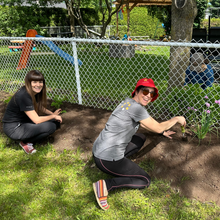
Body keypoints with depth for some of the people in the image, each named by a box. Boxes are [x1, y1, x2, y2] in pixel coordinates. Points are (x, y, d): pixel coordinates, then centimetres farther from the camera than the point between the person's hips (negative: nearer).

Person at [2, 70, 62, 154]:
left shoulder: (35, 92, -1)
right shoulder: (24, 96, -27)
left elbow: (40, 108, 18)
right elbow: (37, 120, -25)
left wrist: (53, 114, 6)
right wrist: (53, 116, -11)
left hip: (25, 122, 9)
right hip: (14, 128, -9)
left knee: (56, 122, -3)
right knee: (50, 127, -27)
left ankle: (28, 140, 2)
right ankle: (25, 142, -5)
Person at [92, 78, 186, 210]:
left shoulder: (129, 102, 11)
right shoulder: (136, 108, -18)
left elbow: (142, 124, 27)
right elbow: (158, 127, -9)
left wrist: (163, 132, 31)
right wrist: (176, 119, 8)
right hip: (107, 159, -10)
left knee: (141, 138, 26)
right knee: (145, 181, 5)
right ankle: (106, 185, -10)